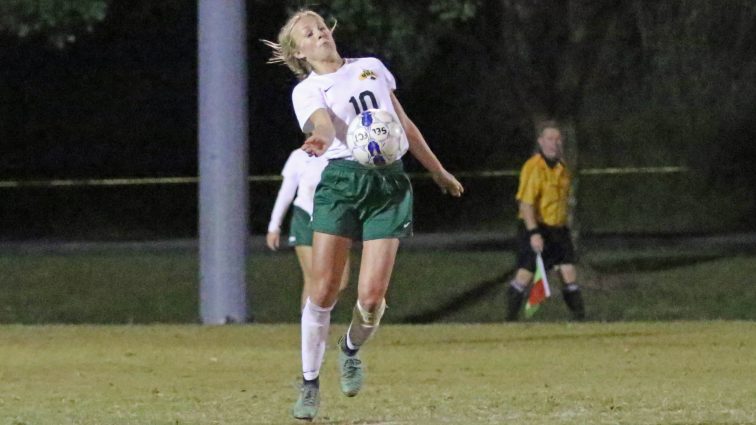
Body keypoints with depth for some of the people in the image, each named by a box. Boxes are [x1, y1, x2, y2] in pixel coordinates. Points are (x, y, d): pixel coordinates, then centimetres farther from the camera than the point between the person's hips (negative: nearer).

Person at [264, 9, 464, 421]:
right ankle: (310, 383, 5)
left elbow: (405, 125, 25)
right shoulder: (307, 90, 2)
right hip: (340, 181, -2)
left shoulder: (372, 67, 17)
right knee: (323, 291, -9)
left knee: (371, 295, -9)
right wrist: (320, 139, -45)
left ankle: (352, 348, 24)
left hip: (389, 185, 2)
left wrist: (438, 171, 28)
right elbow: (323, 125, -20)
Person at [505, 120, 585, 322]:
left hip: (558, 229, 7)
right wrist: (533, 233, -26)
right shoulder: (533, 168, -15)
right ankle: (510, 322, -1)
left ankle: (580, 318, 8)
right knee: (525, 274, -8)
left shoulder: (561, 167, 11)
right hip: (536, 230, -7)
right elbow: (526, 203, -20)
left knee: (569, 273, 3)